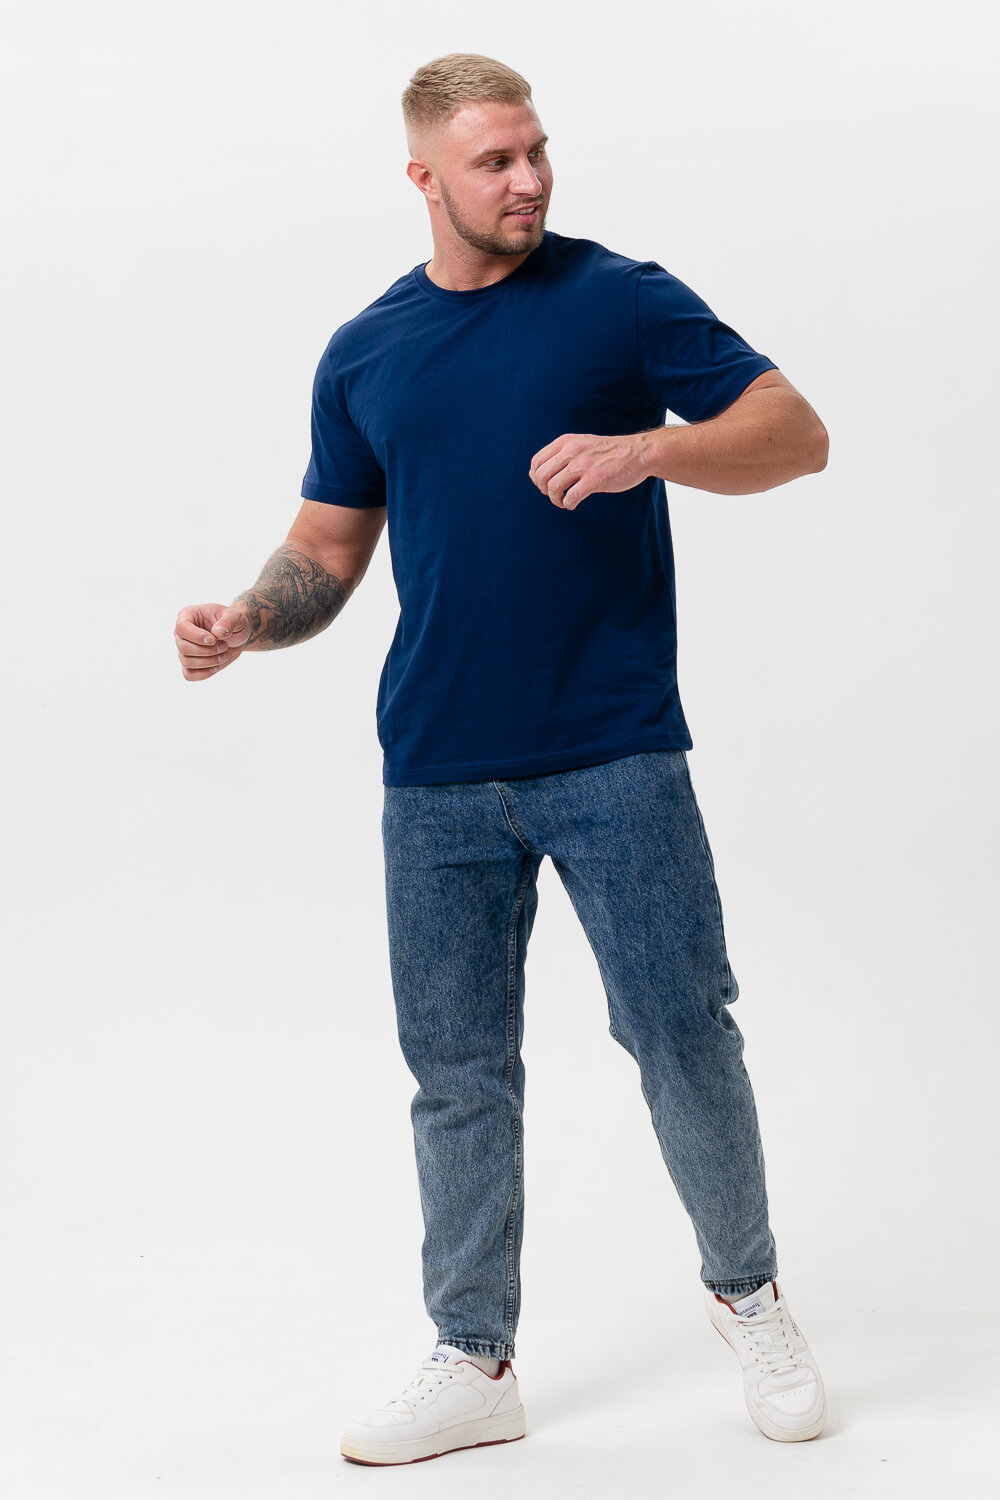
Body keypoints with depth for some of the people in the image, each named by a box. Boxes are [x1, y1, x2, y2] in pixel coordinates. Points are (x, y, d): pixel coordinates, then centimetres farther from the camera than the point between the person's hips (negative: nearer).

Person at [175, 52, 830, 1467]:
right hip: (437, 773, 3)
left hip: (614, 755, -3)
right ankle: (474, 1362, 21)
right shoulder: (362, 355, 11)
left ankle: (747, 1290, 23)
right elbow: (329, 549, 16)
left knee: (682, 1035, -3)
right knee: (456, 1072, 8)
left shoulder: (624, 299, 0)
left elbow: (796, 433, -4)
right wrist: (246, 621, -5)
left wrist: (650, 448, -22)